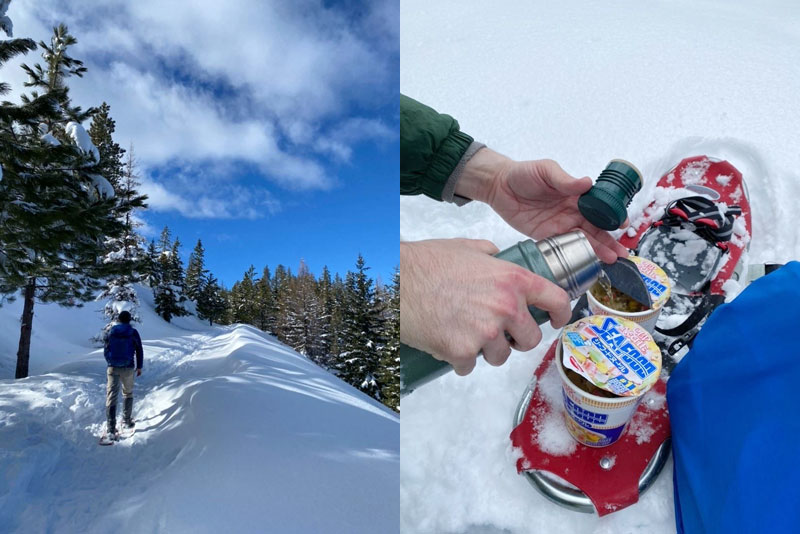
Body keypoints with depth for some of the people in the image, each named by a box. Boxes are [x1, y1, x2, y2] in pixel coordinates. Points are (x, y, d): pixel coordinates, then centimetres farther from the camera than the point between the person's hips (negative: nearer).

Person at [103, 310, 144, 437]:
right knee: (128, 393, 19)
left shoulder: (111, 331, 3)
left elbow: (106, 350, 9)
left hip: (112, 368, 1)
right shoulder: (133, 332, -3)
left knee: (111, 395, 1)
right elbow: (139, 350, -1)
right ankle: (126, 421, 24)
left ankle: (111, 427, -6)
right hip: (128, 368, -1)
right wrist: (139, 367, 10)